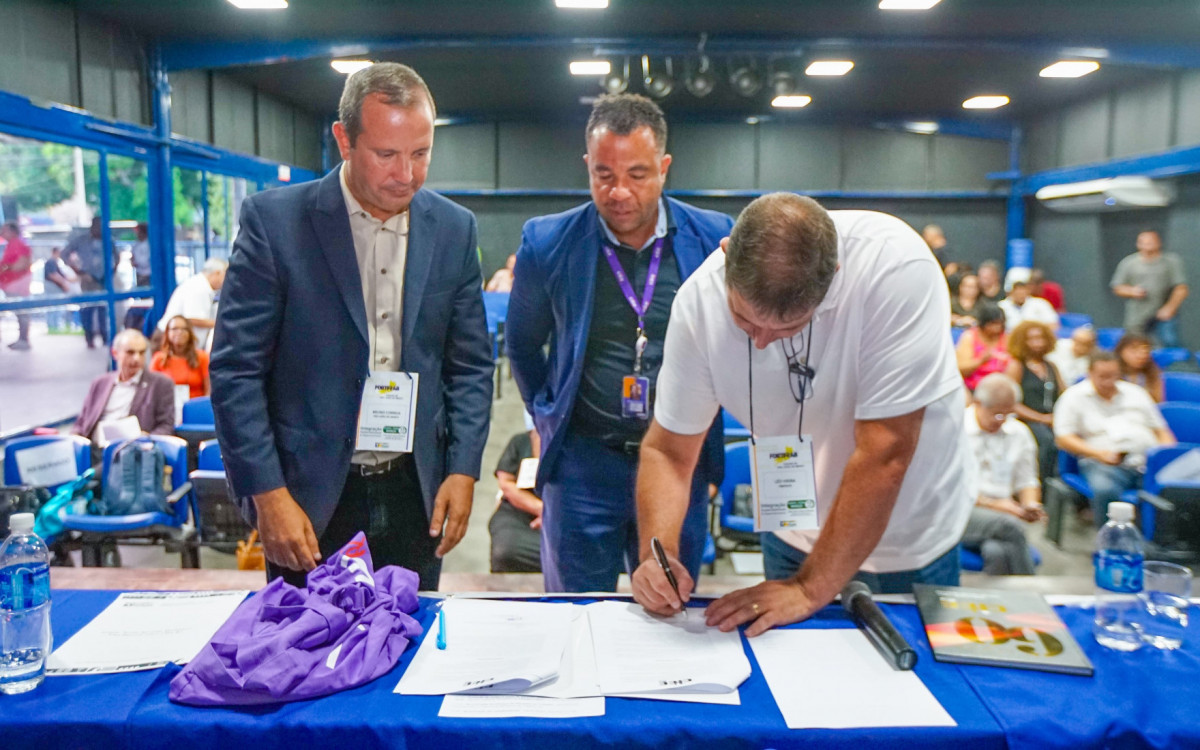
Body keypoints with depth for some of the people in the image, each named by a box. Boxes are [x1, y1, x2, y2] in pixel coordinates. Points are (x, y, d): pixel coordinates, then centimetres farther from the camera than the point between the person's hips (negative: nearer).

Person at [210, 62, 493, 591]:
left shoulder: (453, 229, 2)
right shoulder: (274, 220, -8)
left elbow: (470, 366, 7)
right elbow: (236, 370, -7)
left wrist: (463, 471, -2)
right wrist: (267, 494, -13)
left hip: (414, 493, 3)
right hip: (307, 495, -2)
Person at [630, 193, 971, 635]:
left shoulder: (896, 269, -32)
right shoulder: (700, 299, -21)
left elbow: (884, 453, -32)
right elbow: (669, 451, -12)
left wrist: (811, 589, -28)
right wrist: (657, 555, -29)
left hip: (911, 546, -2)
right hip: (793, 537, 3)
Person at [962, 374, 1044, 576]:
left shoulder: (1019, 432, 15)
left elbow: (1027, 481, 20)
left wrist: (1031, 504, -3)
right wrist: (992, 504, -13)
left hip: (1003, 512, 3)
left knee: (996, 551, -34)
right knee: (1010, 525, -34)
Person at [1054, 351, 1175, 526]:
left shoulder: (1136, 392, 23)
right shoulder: (1074, 397, 10)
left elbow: (1161, 431, 26)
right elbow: (1063, 439, 1)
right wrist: (1098, 453, -13)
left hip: (1148, 460, 4)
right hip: (1103, 464, -4)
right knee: (1105, 489, -38)